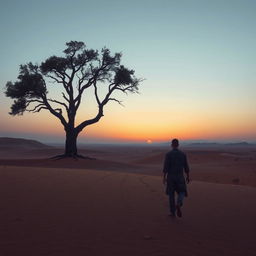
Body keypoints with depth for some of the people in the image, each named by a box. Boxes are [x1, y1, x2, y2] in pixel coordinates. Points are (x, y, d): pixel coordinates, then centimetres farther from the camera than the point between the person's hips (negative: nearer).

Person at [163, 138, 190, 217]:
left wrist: (164, 177, -8)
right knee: (182, 193, 13)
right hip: (180, 177, 1)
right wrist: (188, 177, 14)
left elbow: (166, 167, -14)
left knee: (171, 194, 13)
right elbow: (186, 167, 3)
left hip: (170, 177, -1)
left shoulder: (168, 154, -9)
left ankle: (173, 212, 16)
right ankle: (178, 205, -19)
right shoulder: (183, 154, -1)